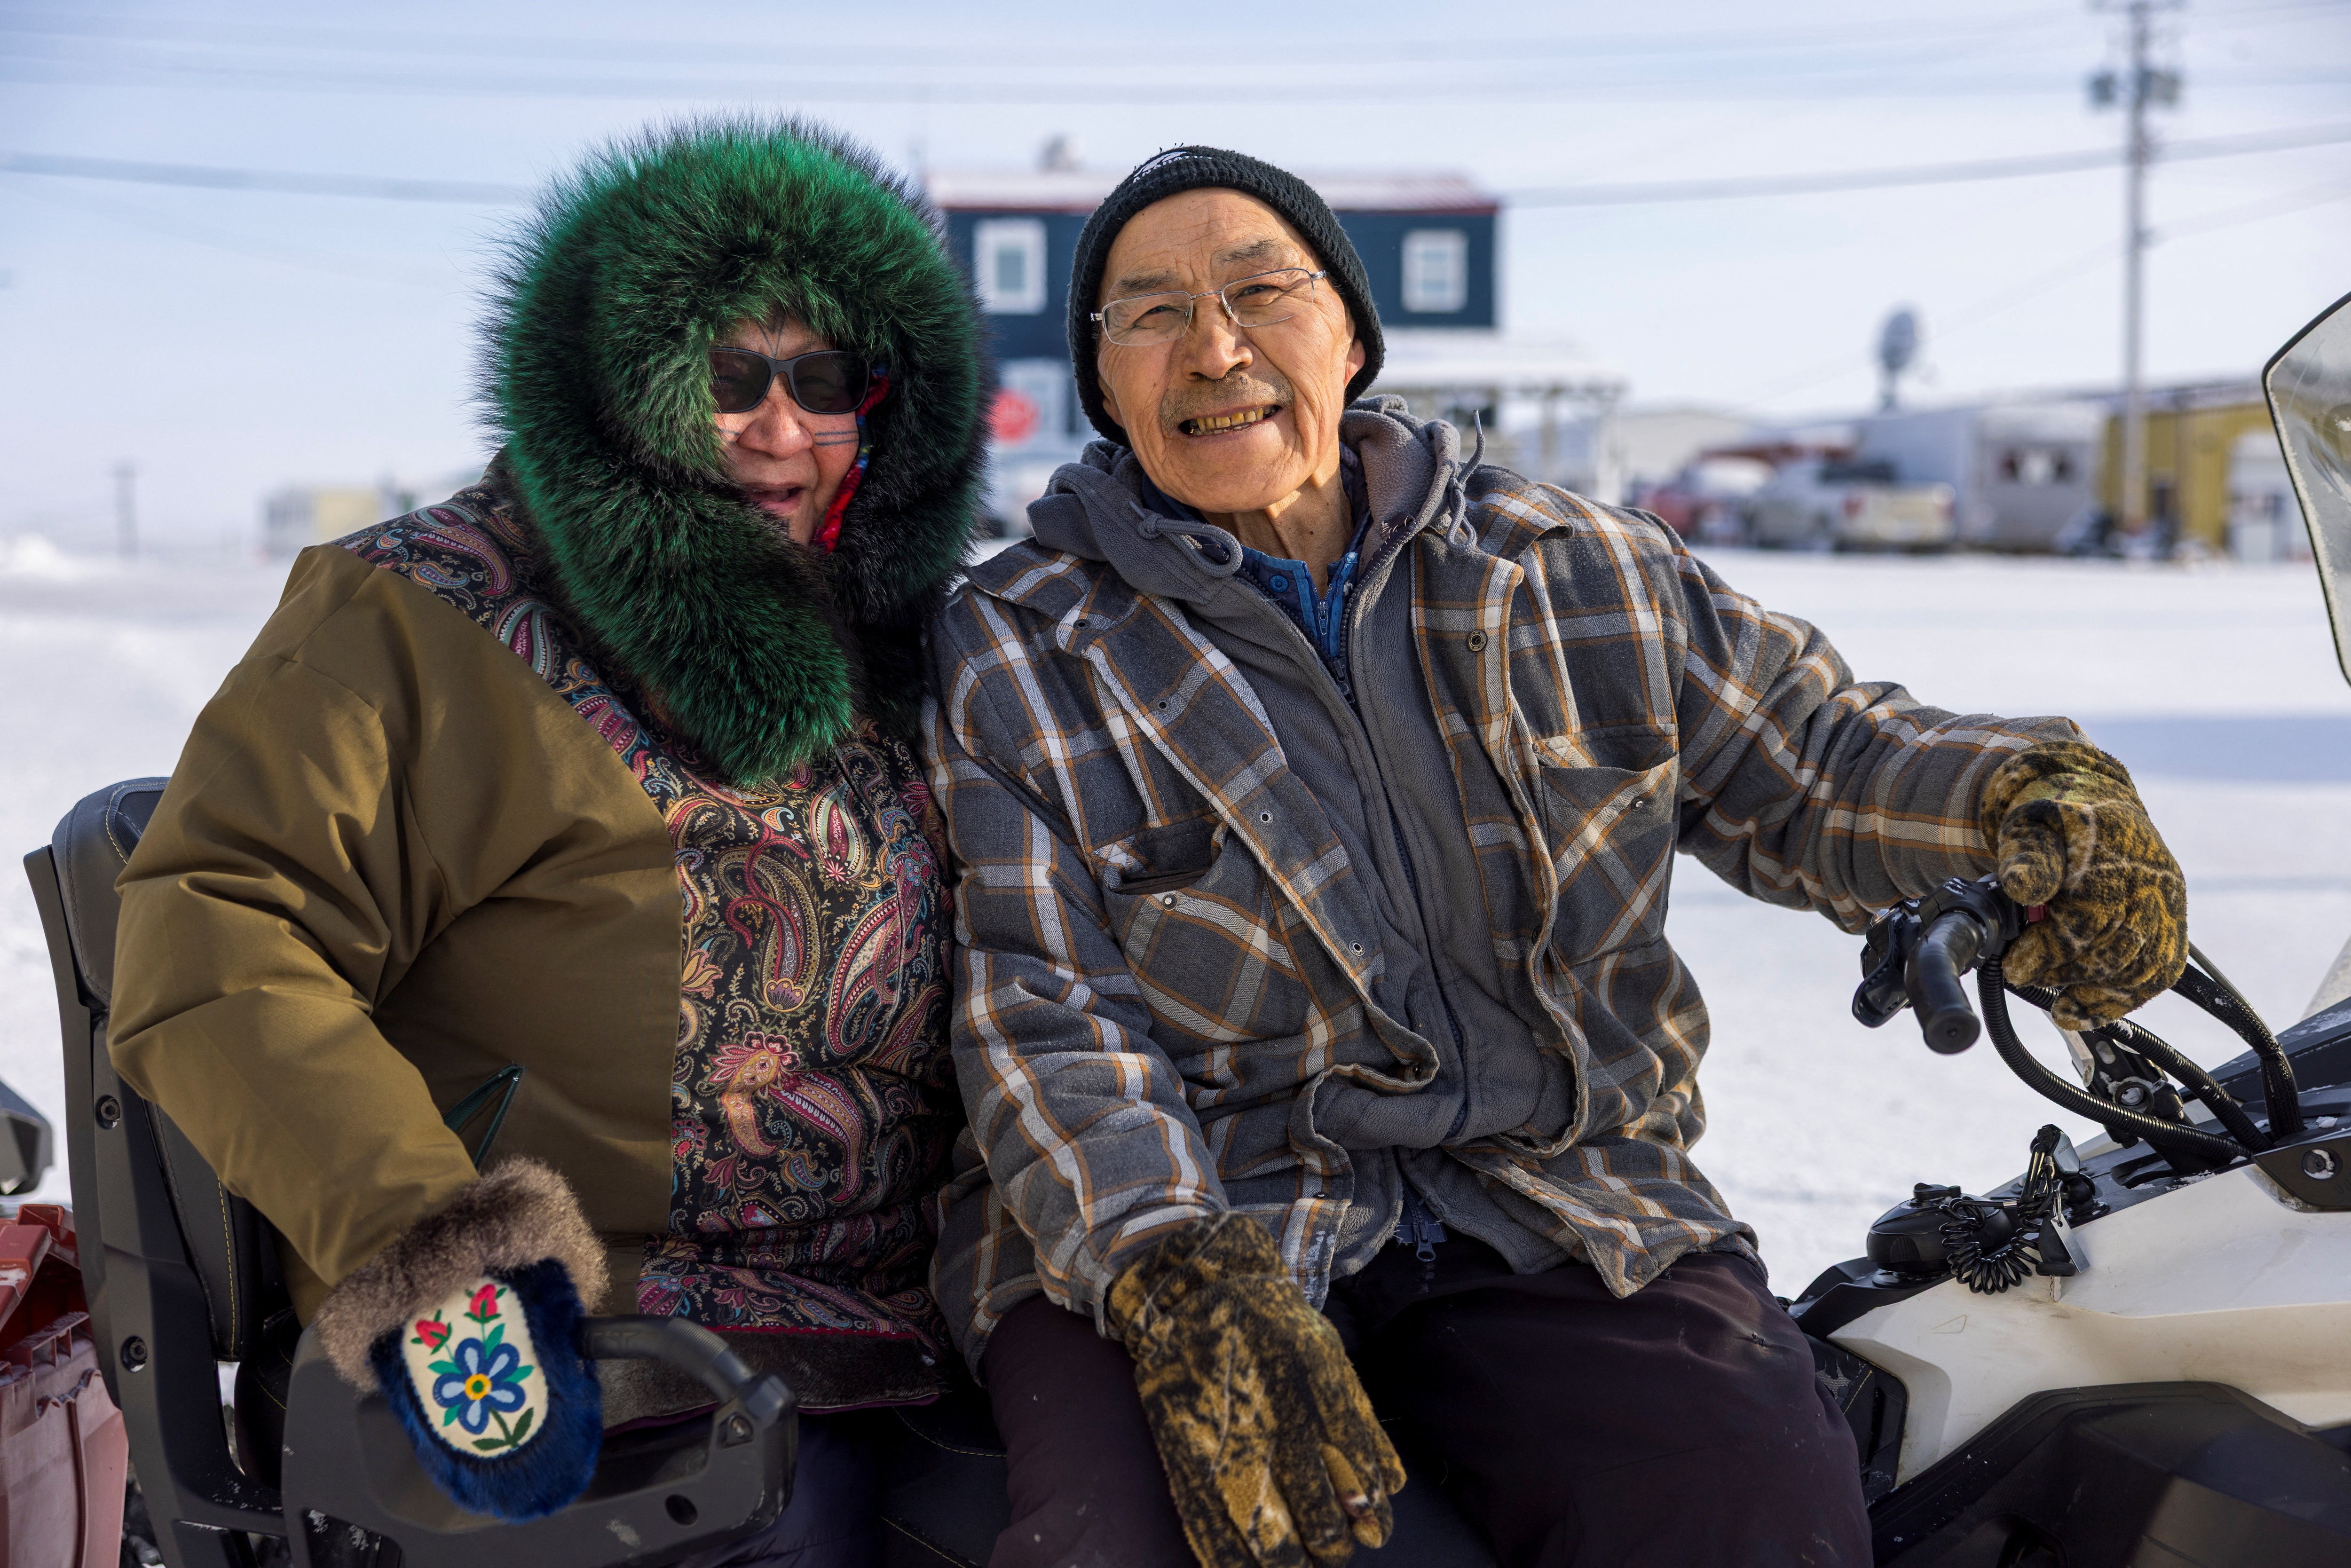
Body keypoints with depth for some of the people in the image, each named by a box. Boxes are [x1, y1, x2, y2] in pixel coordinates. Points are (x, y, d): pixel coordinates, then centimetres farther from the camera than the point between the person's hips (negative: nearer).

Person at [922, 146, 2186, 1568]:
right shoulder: (1016, 655, 2)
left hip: (1558, 1215, 2)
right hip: (1147, 1222, -2)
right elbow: (1043, 1015, -6)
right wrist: (1179, 1282, -23)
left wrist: (2022, 796, -8)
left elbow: (1805, 752, 16)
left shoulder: (1578, 576, 10)